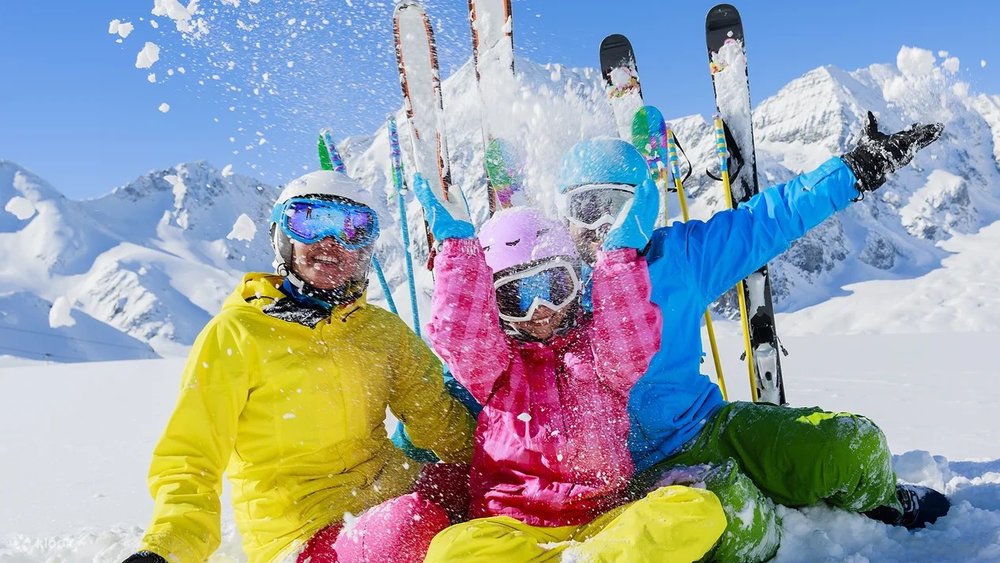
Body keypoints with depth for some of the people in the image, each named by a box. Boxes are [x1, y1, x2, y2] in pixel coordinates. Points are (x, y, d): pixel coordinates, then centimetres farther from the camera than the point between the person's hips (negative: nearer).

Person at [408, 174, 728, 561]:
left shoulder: (597, 346, 13)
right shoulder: (495, 360, 11)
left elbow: (632, 345, -9)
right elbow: (458, 334, -10)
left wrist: (622, 255, -16)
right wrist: (457, 244, -15)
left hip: (605, 521, 1)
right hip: (512, 526, -1)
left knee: (699, 508, -26)